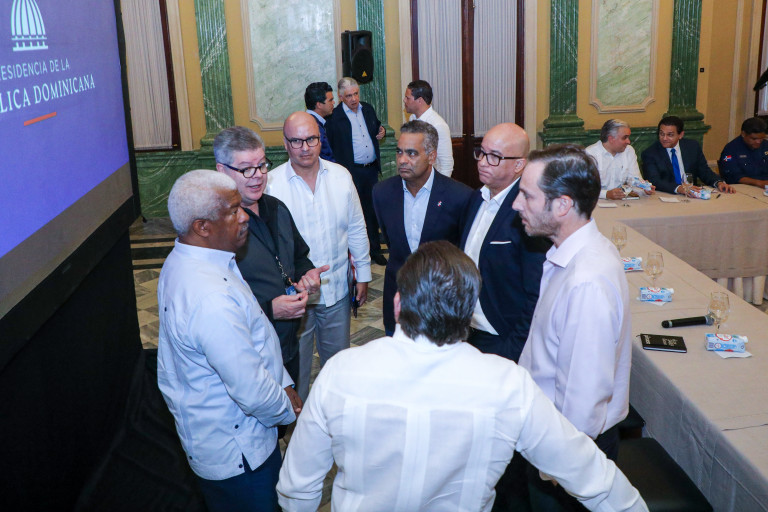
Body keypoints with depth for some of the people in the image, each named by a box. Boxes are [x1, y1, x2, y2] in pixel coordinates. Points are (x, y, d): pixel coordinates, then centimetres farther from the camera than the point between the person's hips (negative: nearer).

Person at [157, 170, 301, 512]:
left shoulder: (183, 262, -2)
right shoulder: (212, 299, -36)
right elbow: (252, 391, -30)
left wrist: (283, 384, 8)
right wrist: (288, 411, -9)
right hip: (235, 452, -9)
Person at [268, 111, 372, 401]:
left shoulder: (341, 176, -1)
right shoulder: (271, 184, -12)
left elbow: (356, 229, 7)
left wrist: (363, 275, 9)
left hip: (337, 290, 3)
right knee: (296, 362, 15)